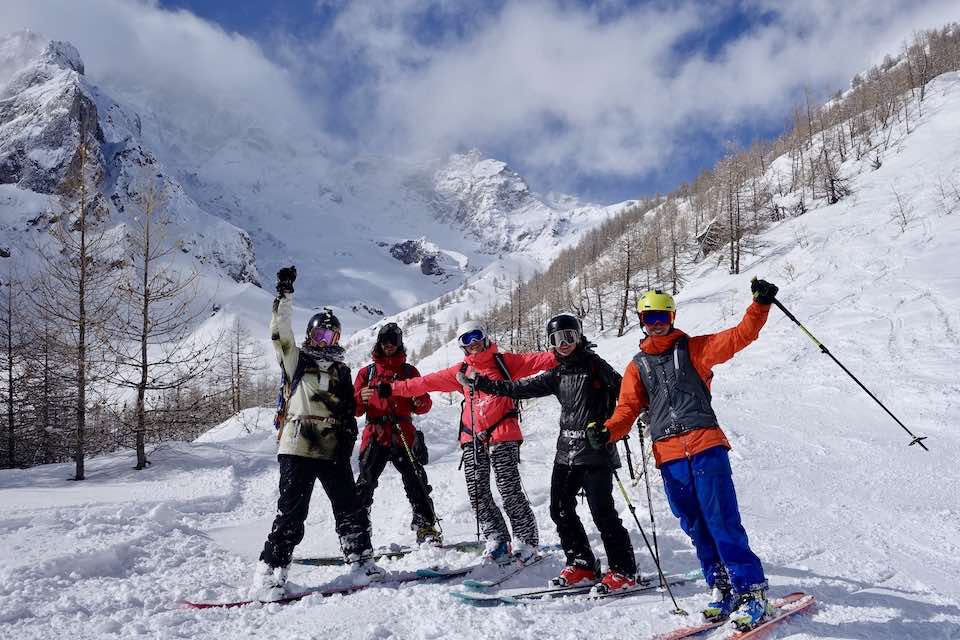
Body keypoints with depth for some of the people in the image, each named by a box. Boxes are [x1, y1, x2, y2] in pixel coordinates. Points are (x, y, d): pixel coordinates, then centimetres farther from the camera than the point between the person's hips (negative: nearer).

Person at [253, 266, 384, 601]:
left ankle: (361, 560, 23)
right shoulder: (296, 359, 6)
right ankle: (270, 572, 1)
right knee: (291, 511, -7)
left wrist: (348, 438, 8)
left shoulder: (341, 370, 19)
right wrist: (284, 295, -19)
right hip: (298, 447, -5)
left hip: (333, 450, 5)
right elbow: (280, 331, -11)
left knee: (351, 507, 8)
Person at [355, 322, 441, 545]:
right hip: (375, 435, 0)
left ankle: (426, 527, 1)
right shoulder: (366, 372, 14)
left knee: (417, 482, -5)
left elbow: (423, 405, 13)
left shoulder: (409, 371, 16)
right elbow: (355, 408, 8)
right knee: (365, 483, -5)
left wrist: (421, 401, -11)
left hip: (404, 435, 0)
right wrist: (361, 399, -14)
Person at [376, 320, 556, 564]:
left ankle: (526, 539, 7)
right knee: (477, 492, 1)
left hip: (502, 435, -4)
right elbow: (428, 382, 18)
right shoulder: (461, 371, 18)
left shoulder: (503, 362, 6)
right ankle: (497, 540, 13)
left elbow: (534, 361, -5)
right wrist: (393, 389, 15)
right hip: (473, 438, 5)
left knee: (510, 490, -8)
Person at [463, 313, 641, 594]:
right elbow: (519, 388, 13)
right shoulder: (556, 374, 13)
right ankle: (582, 564, 20)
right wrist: (480, 382, 10)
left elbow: (623, 391, -4)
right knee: (561, 508, 7)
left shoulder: (594, 364, -3)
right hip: (566, 451, 7)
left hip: (596, 450, -7)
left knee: (602, 511, -8)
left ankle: (623, 571, 4)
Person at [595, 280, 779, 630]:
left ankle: (751, 591, 0)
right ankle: (721, 587, 20)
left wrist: (760, 304, -13)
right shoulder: (637, 366, 17)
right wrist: (608, 430, -9)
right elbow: (627, 408, 10)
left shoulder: (693, 348, 10)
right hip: (669, 455, 3)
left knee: (722, 521, -8)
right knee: (696, 526, 8)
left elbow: (738, 336, 1)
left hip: (705, 445, -3)